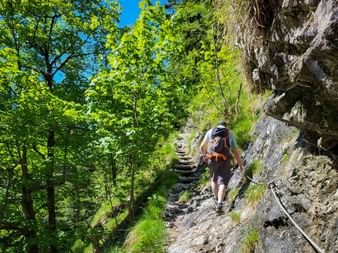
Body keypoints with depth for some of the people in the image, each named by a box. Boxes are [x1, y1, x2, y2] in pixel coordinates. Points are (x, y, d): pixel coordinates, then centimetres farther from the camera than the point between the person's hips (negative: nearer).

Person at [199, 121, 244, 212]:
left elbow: (202, 147, 15)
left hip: (212, 159, 2)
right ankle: (219, 204, -14)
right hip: (224, 160, -1)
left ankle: (216, 200, 30)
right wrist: (240, 164, 11)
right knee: (223, 182, 1)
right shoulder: (229, 133, 12)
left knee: (214, 179, 24)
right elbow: (236, 151, 6)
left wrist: (204, 155, 34)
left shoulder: (210, 131, 15)